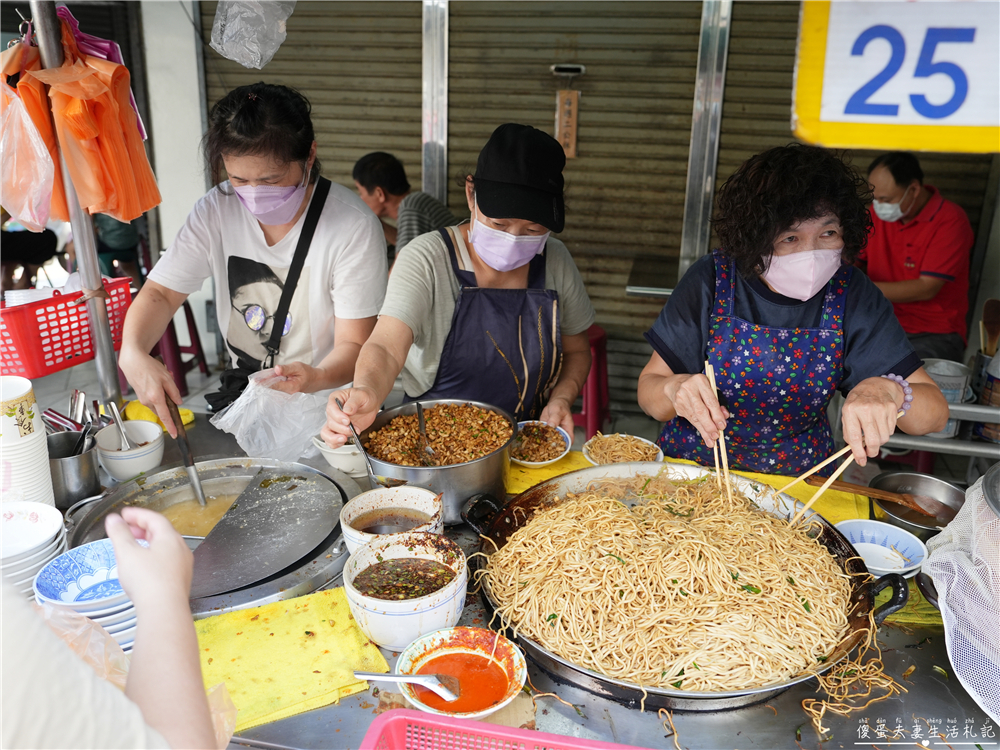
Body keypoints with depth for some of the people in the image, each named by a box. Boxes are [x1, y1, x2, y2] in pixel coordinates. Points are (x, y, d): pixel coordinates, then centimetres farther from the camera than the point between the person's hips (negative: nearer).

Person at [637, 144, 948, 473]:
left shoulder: (853, 295, -8)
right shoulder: (711, 280, -12)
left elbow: (936, 411, -8)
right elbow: (648, 389, -7)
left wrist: (890, 390, -30)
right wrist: (674, 390, -31)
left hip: (798, 479, 3)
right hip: (691, 471, -2)